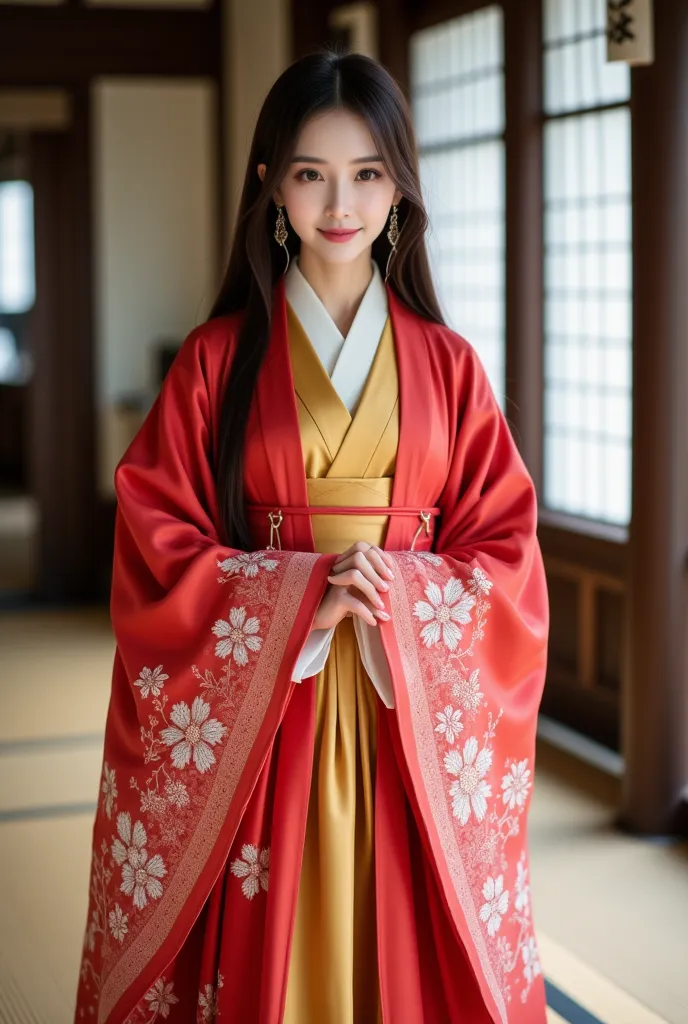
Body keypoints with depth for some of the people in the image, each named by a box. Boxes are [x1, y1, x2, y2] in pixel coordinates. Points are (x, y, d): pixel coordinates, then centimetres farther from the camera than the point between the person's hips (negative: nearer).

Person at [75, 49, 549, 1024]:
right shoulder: (218, 358, 1)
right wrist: (302, 599, -17)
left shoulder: (446, 364, 5)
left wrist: (400, 596, -16)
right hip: (257, 717, -1)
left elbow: (507, 551, 3)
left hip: (415, 720, 1)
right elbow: (157, 548, -3)